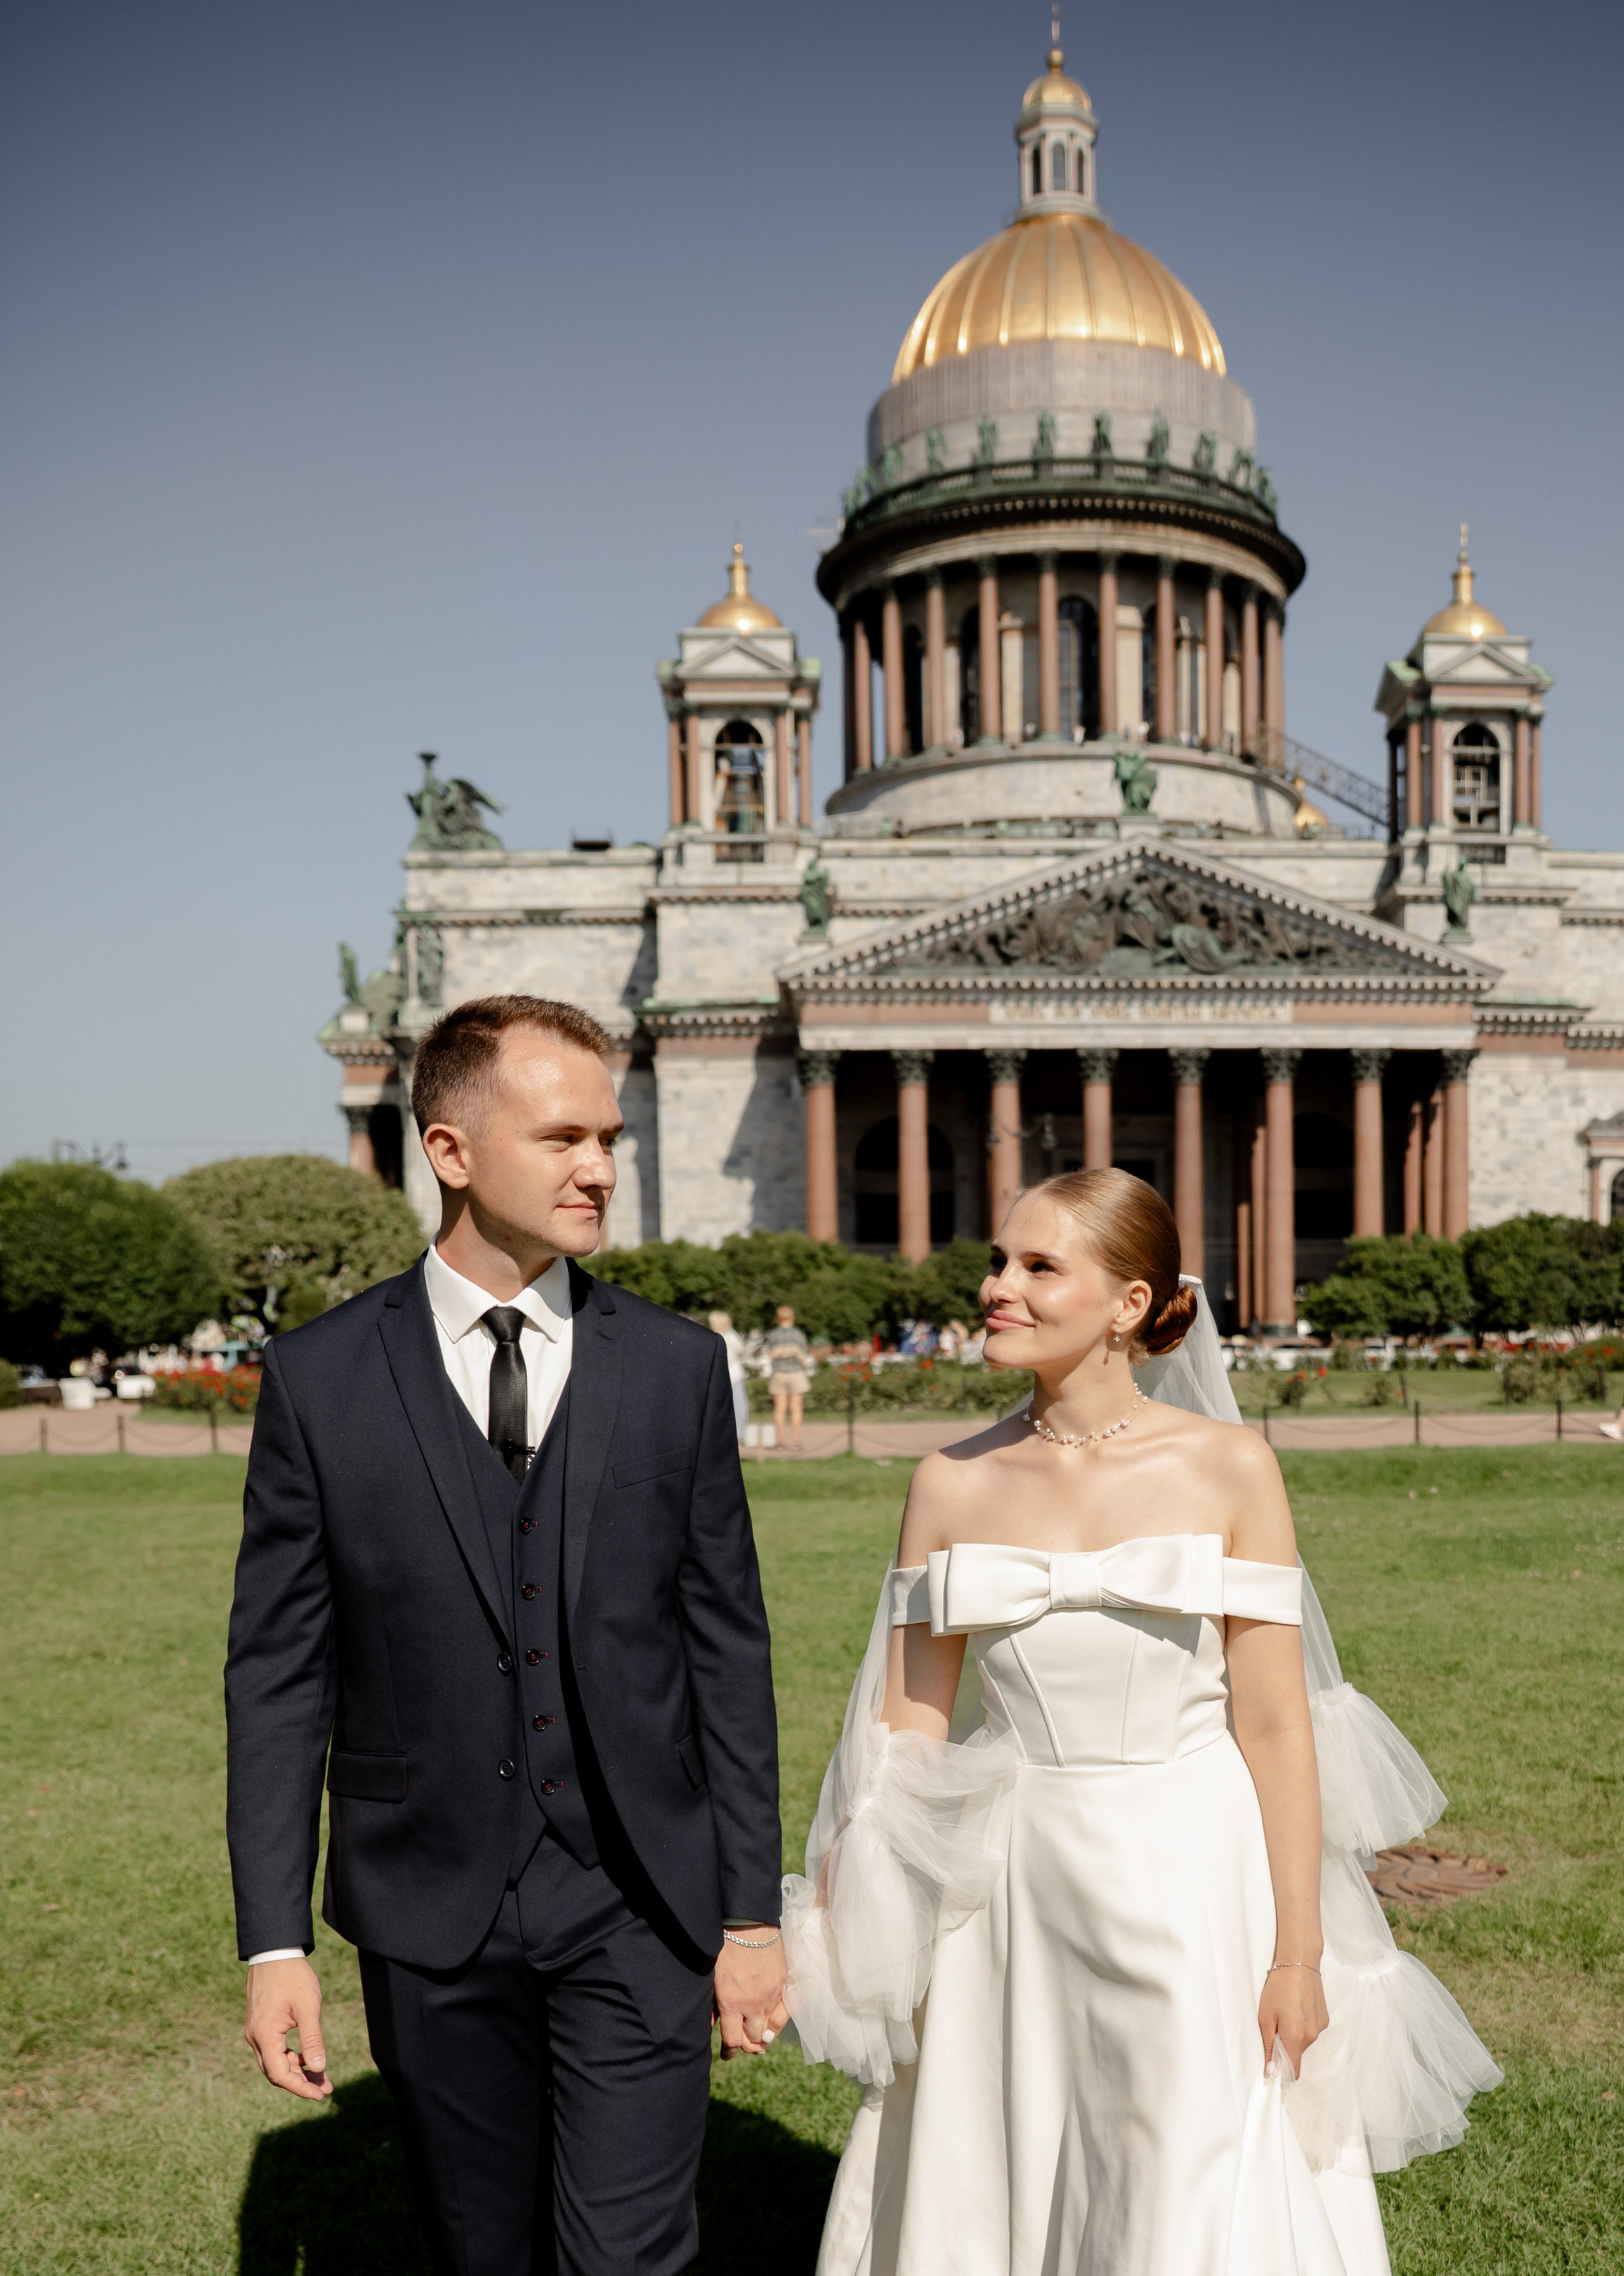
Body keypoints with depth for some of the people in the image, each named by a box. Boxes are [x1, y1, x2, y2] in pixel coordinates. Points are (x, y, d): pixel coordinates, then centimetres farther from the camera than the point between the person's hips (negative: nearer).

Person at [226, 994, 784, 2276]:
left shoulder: (678, 1366, 0)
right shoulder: (320, 1378, -3)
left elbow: (728, 1649, 2)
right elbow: (279, 1673, -1)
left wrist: (753, 1914, 1)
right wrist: (274, 1940, -4)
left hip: (638, 1908, 0)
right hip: (431, 1922, 1)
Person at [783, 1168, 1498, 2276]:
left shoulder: (1228, 1468, -6)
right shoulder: (954, 1484, 1)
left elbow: (1274, 1723, -6)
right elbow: (909, 1726, 4)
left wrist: (1298, 1952, -7)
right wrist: (857, 1914, 1)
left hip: (1196, 1890, -2)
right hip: (1012, 1901, 3)